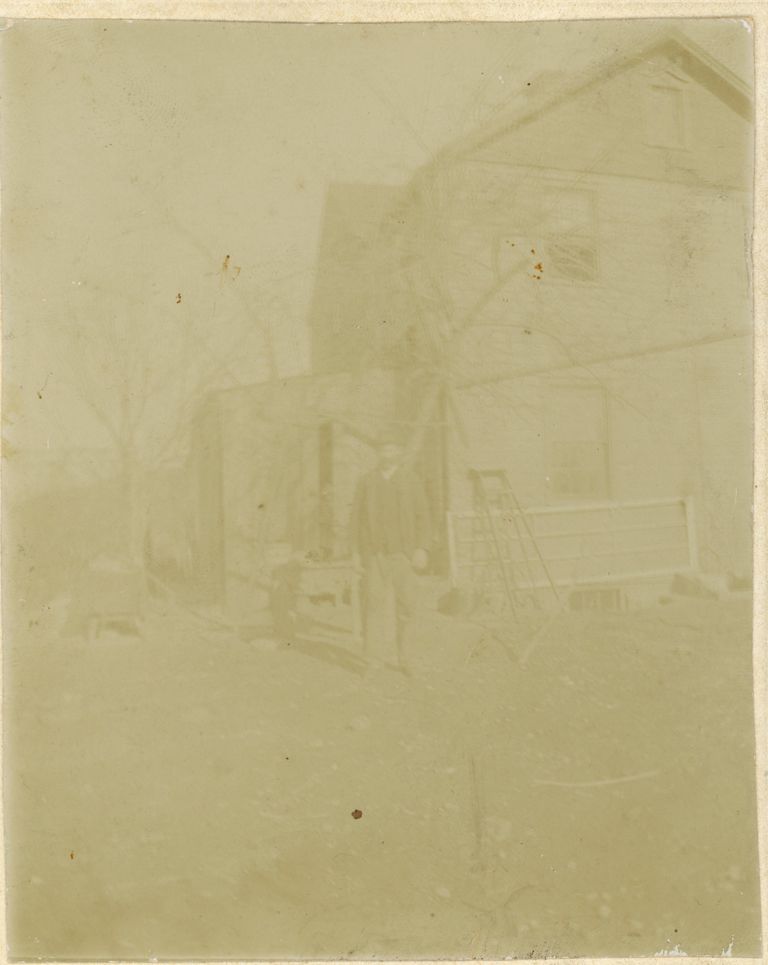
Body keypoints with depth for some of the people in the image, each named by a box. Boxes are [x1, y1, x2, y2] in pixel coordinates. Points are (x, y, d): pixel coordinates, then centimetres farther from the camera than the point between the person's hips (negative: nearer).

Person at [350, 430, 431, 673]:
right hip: (373, 551, 0)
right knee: (376, 603, -6)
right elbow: (357, 517, 7)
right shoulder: (367, 482, 6)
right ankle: (376, 660, -3)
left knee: (404, 601, -1)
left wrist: (422, 548, -7)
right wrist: (356, 551, 2)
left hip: (401, 550, 1)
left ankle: (394, 650, 25)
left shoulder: (411, 480, 6)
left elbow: (422, 515, 3)